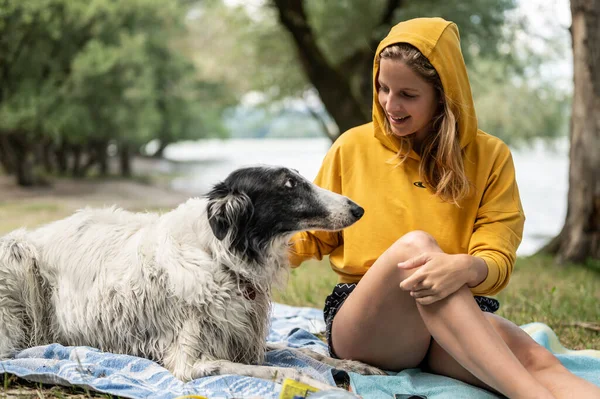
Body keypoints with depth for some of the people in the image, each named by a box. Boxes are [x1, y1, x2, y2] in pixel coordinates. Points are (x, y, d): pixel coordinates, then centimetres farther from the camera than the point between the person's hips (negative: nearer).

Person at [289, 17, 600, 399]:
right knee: (415, 243, -34)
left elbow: (497, 263, -4)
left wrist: (465, 267, -28)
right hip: (361, 327, -1)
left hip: (459, 320, 1)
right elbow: (315, 236, 17)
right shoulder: (353, 146, 6)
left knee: (534, 359, -34)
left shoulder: (489, 157, 5)